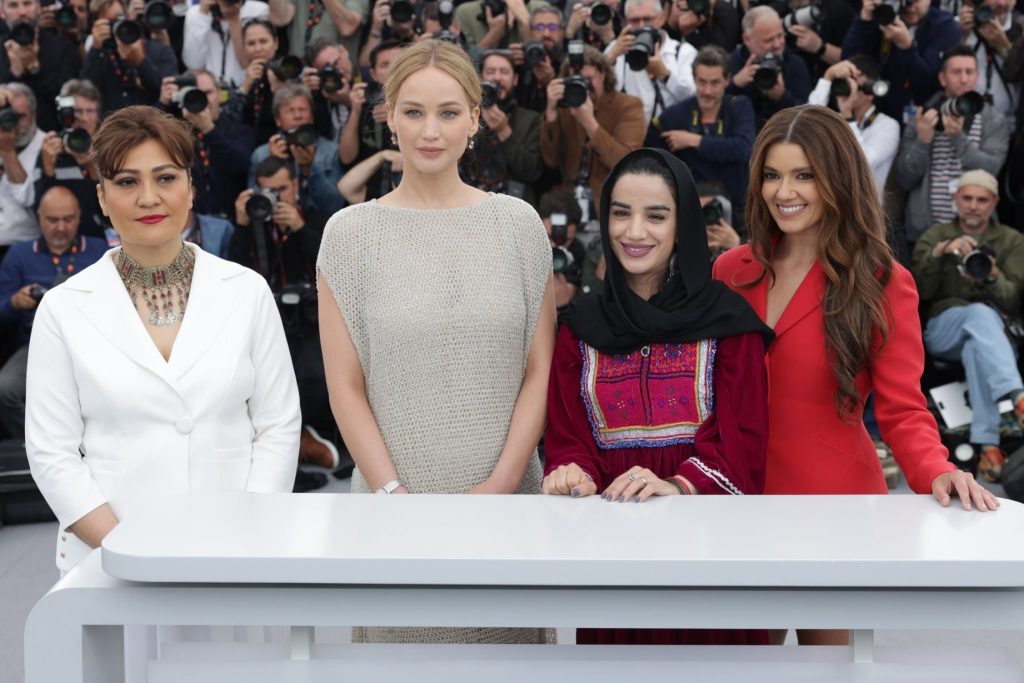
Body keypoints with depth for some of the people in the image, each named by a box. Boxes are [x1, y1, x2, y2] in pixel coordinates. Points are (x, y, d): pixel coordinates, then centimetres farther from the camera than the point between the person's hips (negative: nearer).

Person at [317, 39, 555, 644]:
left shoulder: (517, 223, 5)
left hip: (507, 493, 1)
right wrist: (395, 497, -9)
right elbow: (346, 389, 0)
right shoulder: (351, 232, 2)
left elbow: (540, 371, 4)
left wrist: (500, 484, -7)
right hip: (393, 491, -1)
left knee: (506, 638, 4)